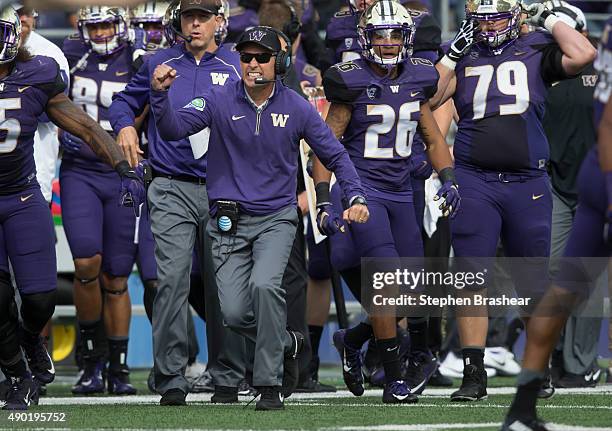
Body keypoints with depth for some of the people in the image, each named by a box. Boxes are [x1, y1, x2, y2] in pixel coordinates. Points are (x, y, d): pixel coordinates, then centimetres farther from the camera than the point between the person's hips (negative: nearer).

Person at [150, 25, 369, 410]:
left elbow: (335, 154, 6)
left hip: (276, 218, -1)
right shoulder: (220, 102, -4)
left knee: (264, 285, -27)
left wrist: (356, 196, -7)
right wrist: (160, 94, -33)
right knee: (234, 313, -6)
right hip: (230, 222, 1)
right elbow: (174, 128, -15)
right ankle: (287, 343, 27)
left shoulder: (297, 109, -3)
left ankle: (271, 385, -16)